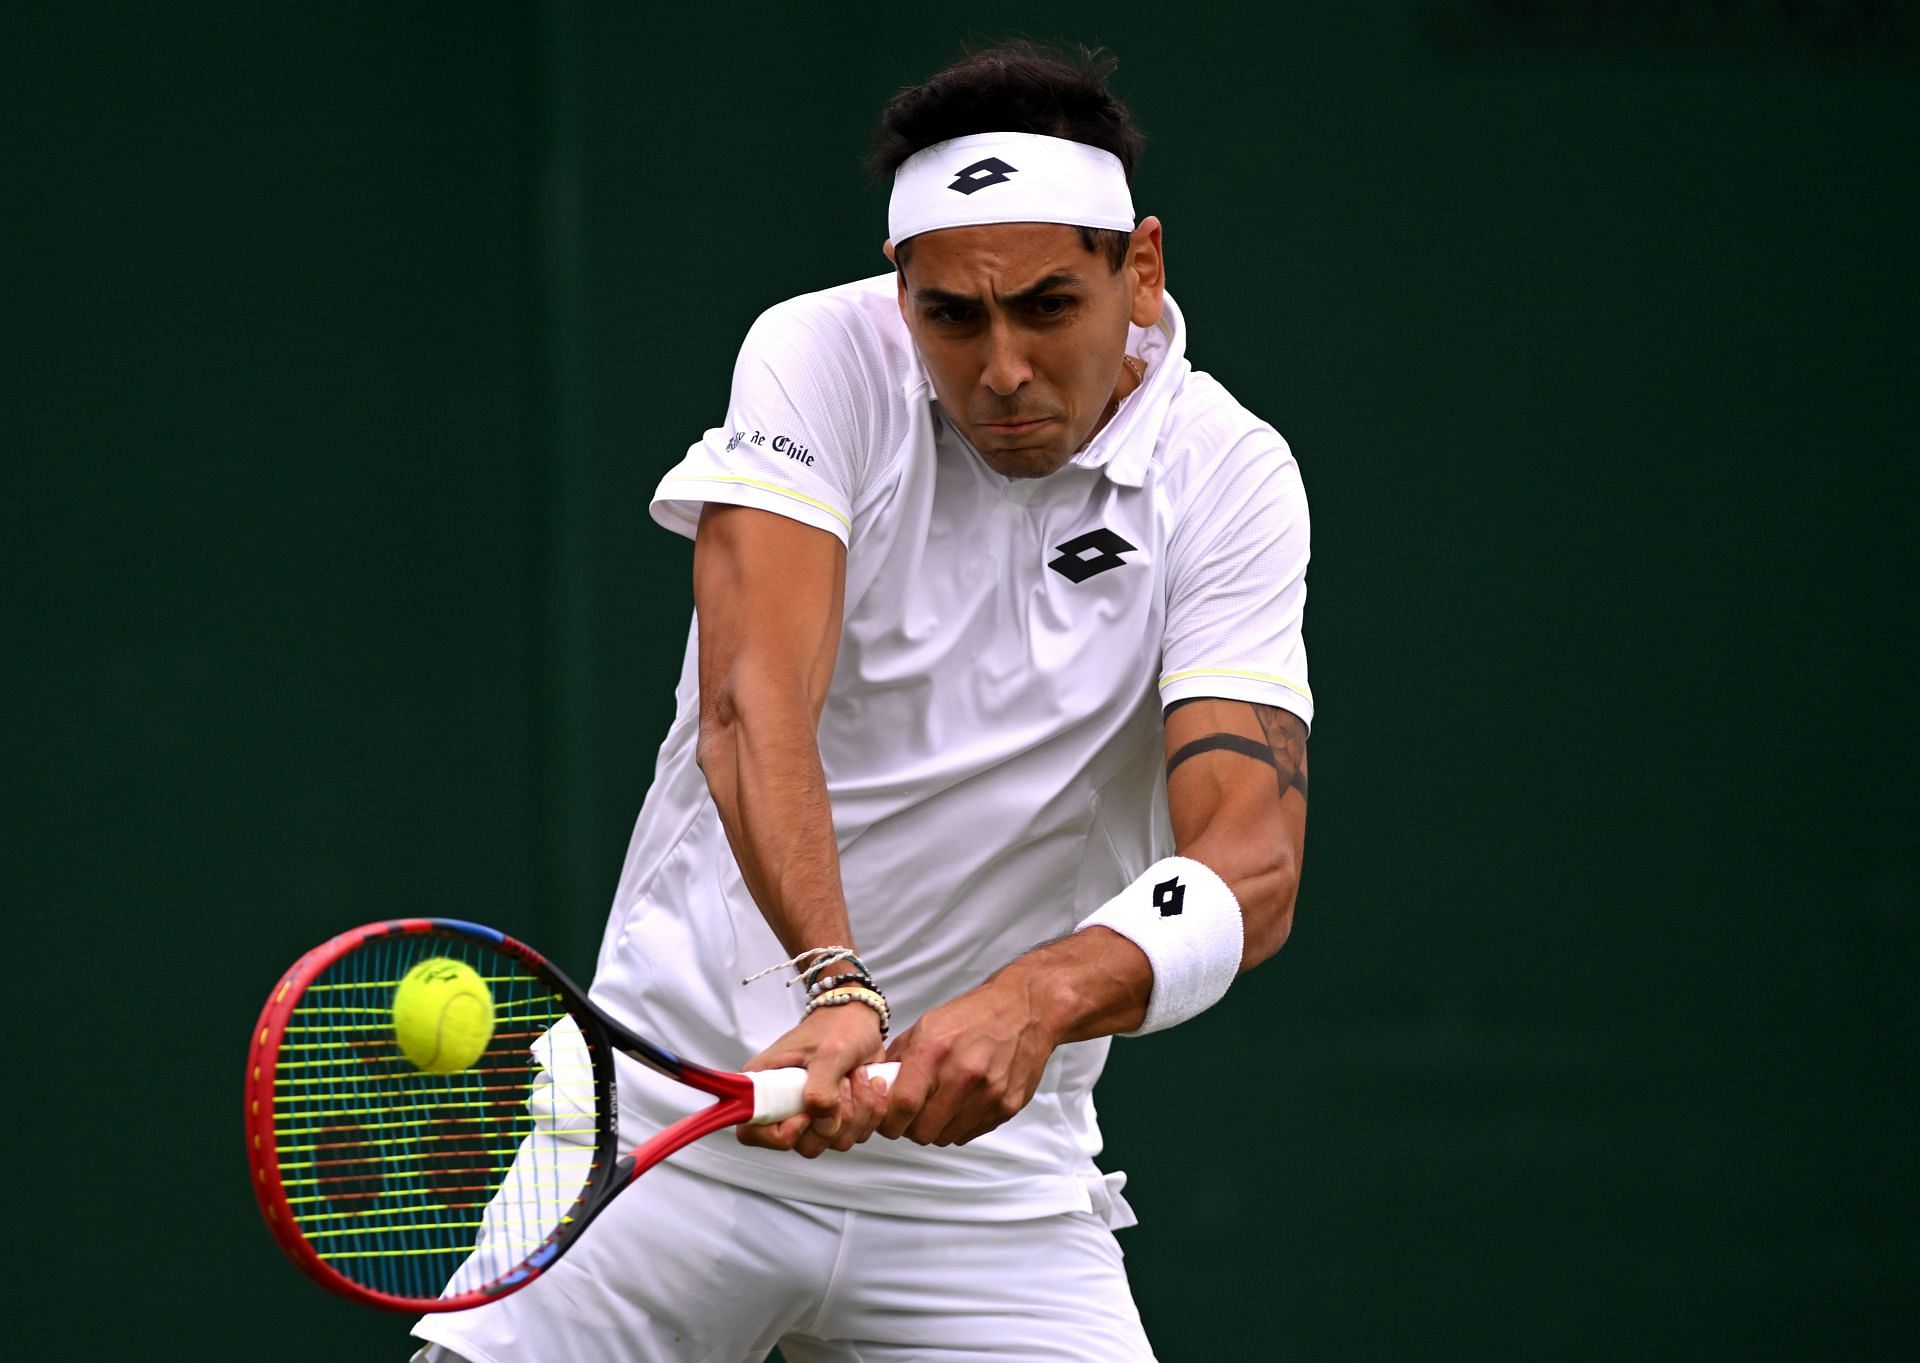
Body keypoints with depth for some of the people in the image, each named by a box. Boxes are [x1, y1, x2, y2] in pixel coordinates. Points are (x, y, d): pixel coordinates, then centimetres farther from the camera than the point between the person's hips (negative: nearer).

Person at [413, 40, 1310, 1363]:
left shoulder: (1231, 482, -6)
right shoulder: (822, 356, -8)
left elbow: (1252, 865, -18)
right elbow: (754, 705, -22)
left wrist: (1038, 1000, -38)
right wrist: (836, 985, -39)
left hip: (983, 1165, 1)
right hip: (681, 1093, -1)